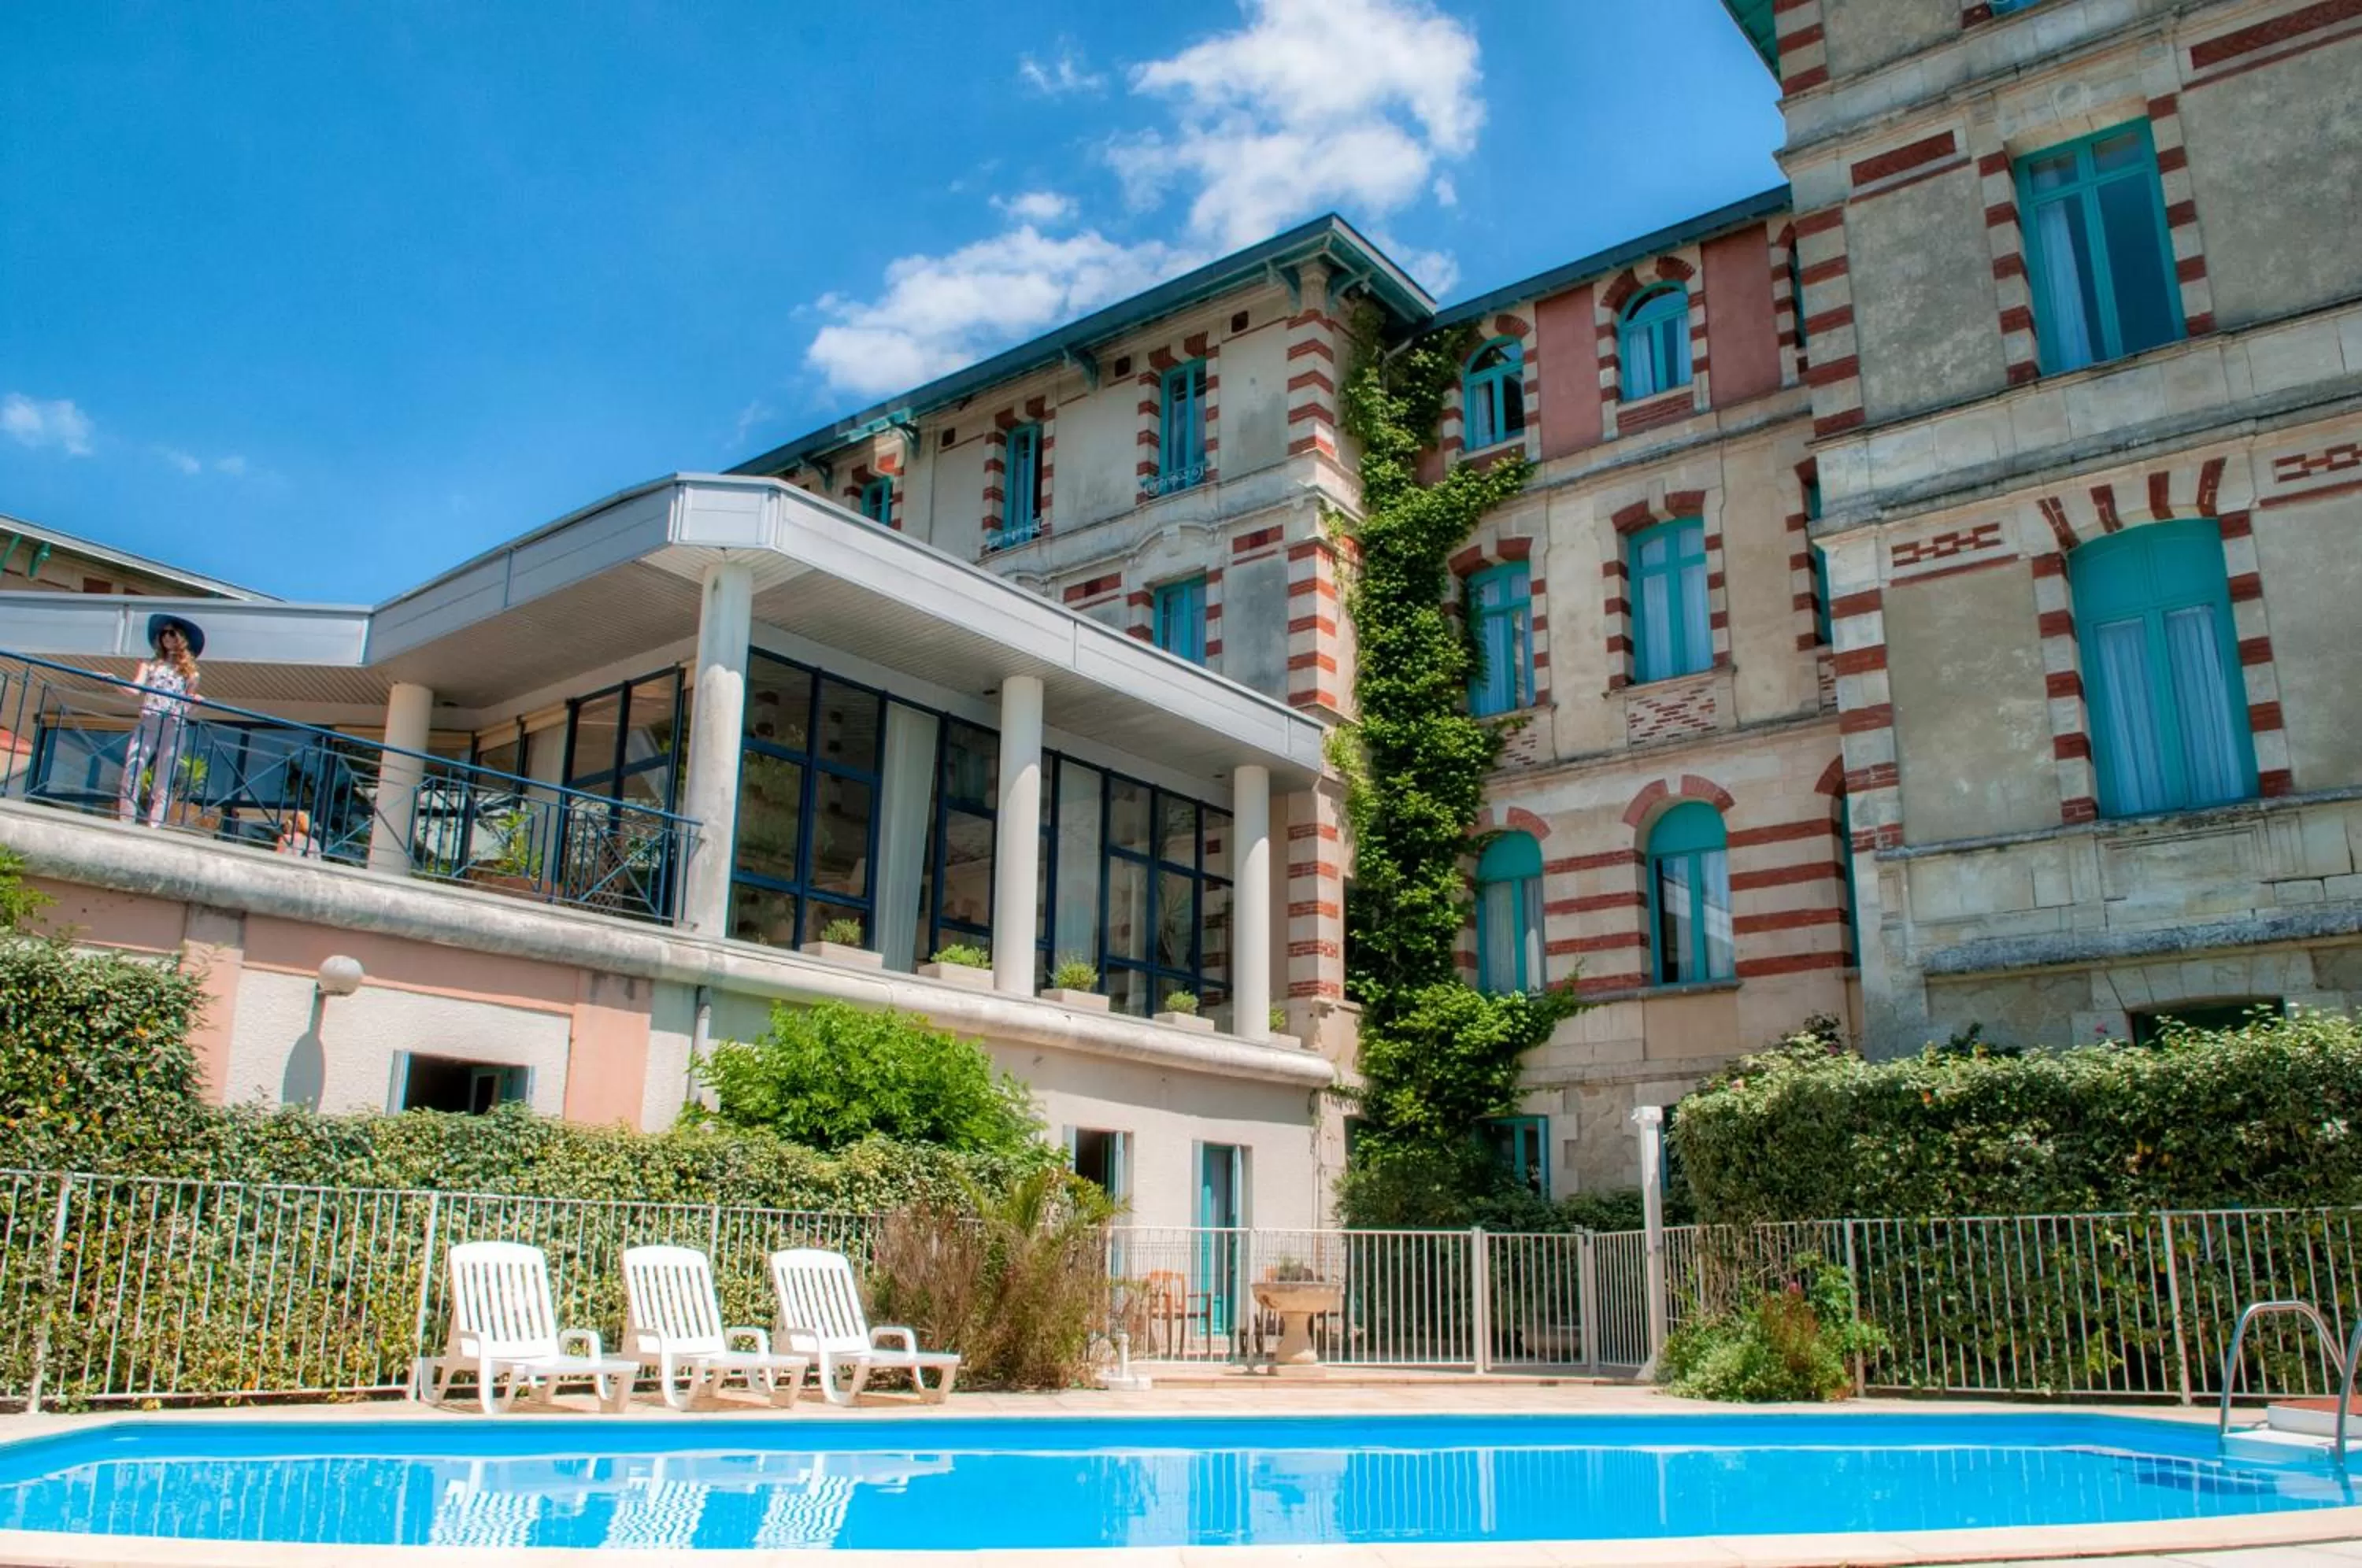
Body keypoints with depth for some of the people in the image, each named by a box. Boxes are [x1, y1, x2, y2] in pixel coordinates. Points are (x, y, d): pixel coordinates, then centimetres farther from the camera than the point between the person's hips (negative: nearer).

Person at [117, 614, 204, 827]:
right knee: (132, 775, -9)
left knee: (163, 783, -5)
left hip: (174, 728, -1)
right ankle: (125, 825, -9)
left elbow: (188, 703, 12)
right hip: (146, 724, 1)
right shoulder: (150, 665, 18)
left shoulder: (189, 671, 17)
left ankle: (153, 830, -9)